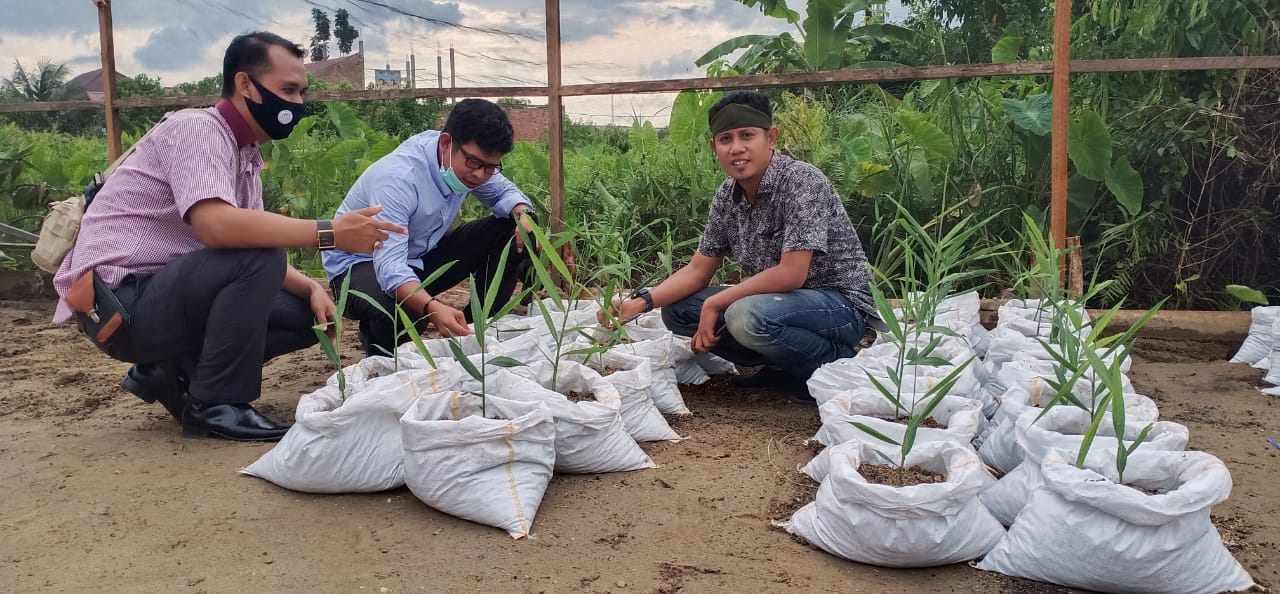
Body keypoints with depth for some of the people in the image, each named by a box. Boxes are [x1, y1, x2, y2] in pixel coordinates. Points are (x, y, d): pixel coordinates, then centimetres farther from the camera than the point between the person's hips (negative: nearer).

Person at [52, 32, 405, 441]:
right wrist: (327, 233, -31)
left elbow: (255, 257, 8)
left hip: (165, 294, 9)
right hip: (119, 302, -9)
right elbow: (217, 226, -34)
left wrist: (312, 288, -10)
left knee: (304, 314, 2)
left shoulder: (245, 156, 10)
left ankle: (172, 372, 7)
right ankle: (216, 406, -17)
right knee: (256, 258, -29)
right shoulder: (196, 128, -16)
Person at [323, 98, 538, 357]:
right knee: (400, 309, -41)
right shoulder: (398, 178, -34)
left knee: (511, 232, -9)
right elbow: (390, 266, -43)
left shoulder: (470, 161, -12)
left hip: (421, 255, 7)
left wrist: (523, 214, -19)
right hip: (360, 264, -7)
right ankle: (383, 360, -6)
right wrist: (432, 309, -61)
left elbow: (504, 190, 6)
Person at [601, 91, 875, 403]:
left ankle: (835, 365, -8)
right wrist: (640, 303, -12)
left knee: (747, 316, -35)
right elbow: (698, 269, 4)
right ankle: (784, 365, 5)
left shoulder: (802, 181, -22)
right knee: (678, 309, -1)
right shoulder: (727, 195, 1)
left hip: (841, 304, -8)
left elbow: (790, 274, -28)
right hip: (781, 301, 8)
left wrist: (714, 304, -20)